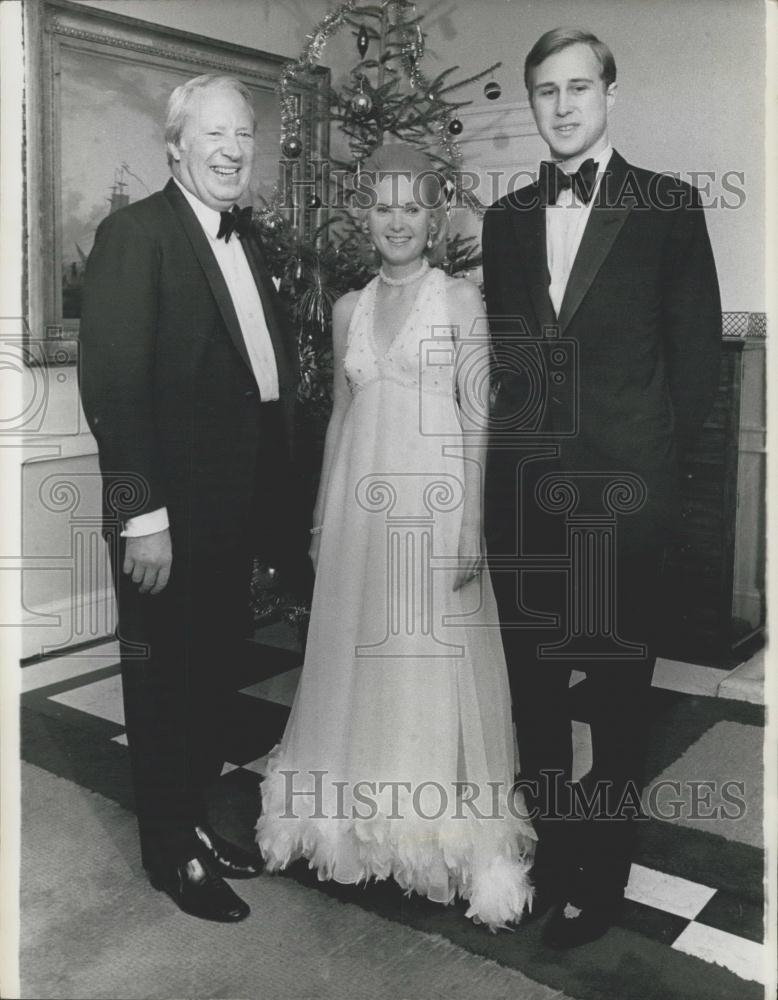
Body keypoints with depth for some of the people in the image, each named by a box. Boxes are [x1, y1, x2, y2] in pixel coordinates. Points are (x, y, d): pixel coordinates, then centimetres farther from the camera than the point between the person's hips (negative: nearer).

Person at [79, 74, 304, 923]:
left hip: (236, 506, 8)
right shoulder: (134, 234, -11)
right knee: (165, 681, 9)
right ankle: (171, 851, 27)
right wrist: (141, 515, -22)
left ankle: (197, 820, 37)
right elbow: (112, 383, -18)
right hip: (171, 516, -7)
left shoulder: (247, 239, 12)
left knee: (215, 674, 18)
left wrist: (274, 498, 6)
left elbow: (269, 369, 11)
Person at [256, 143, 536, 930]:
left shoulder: (463, 301, 0)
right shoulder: (349, 309, 12)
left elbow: (477, 421, -5)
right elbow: (340, 415, 15)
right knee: (359, 655, 10)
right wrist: (321, 519, 13)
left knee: (437, 659, 2)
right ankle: (360, 810, 28)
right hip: (361, 498, 4)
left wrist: (470, 528, -11)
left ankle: (447, 825, 18)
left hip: (435, 497, -4)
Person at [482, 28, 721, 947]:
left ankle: (602, 872, 24)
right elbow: (500, 350, 13)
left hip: (620, 488, -3)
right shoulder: (505, 218, 11)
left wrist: (654, 460, -2)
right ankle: (550, 847, 32)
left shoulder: (669, 206, 0)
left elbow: (696, 351, 0)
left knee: (618, 684, 7)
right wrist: (510, 448, 6)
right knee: (532, 681, 13)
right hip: (521, 485, 4)